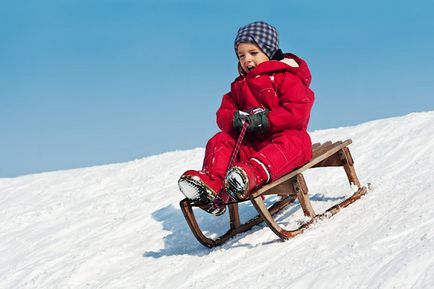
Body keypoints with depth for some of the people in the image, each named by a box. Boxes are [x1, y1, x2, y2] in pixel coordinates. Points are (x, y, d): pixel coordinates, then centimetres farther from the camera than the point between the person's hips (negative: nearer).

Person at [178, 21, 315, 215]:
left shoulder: (286, 77, -1)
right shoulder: (239, 86, 20)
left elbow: (298, 111, -15)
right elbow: (223, 114, 11)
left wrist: (265, 120, -23)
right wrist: (237, 118, -14)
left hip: (286, 135, -6)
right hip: (250, 142, 6)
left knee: (289, 143, -38)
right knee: (220, 141, -11)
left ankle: (254, 173, -67)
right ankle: (212, 182, -37)